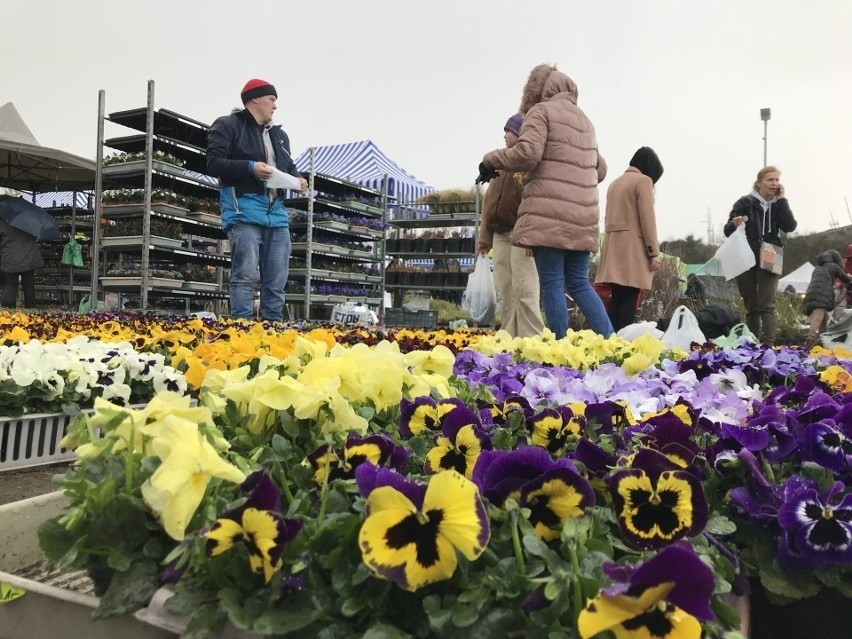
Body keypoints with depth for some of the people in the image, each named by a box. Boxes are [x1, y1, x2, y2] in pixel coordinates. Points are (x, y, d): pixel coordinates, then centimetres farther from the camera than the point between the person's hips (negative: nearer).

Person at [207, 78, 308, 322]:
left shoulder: (279, 134, 25)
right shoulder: (227, 126, 3)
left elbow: (289, 167, 30)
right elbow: (213, 163, -6)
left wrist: (297, 179, 7)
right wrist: (250, 167, -18)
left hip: (276, 214, 7)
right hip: (244, 211, -7)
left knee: (276, 281, 4)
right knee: (246, 275, -14)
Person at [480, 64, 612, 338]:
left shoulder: (542, 110, 1)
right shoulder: (584, 119, 24)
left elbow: (526, 153, -14)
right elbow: (600, 169, 27)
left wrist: (490, 160, 1)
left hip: (549, 214, -7)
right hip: (583, 216, 7)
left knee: (552, 285, -4)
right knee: (578, 283, 12)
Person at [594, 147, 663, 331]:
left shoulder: (615, 182, 20)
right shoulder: (643, 180, -2)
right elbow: (647, 219, -10)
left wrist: (612, 242, 18)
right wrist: (654, 252, -10)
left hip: (613, 245, 7)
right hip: (632, 246, -7)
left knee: (616, 297, 5)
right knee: (629, 298, -9)